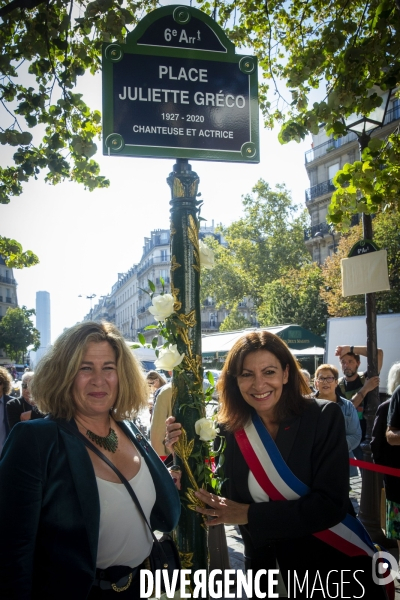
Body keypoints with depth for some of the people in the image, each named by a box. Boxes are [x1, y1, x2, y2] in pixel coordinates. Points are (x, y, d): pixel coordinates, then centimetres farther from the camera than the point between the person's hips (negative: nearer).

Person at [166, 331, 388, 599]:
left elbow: (330, 504, -23)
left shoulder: (324, 417, -17)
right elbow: (227, 499, -8)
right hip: (268, 564, 2)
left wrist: (250, 515, -23)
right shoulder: (231, 430, -8)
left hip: (334, 560, -2)